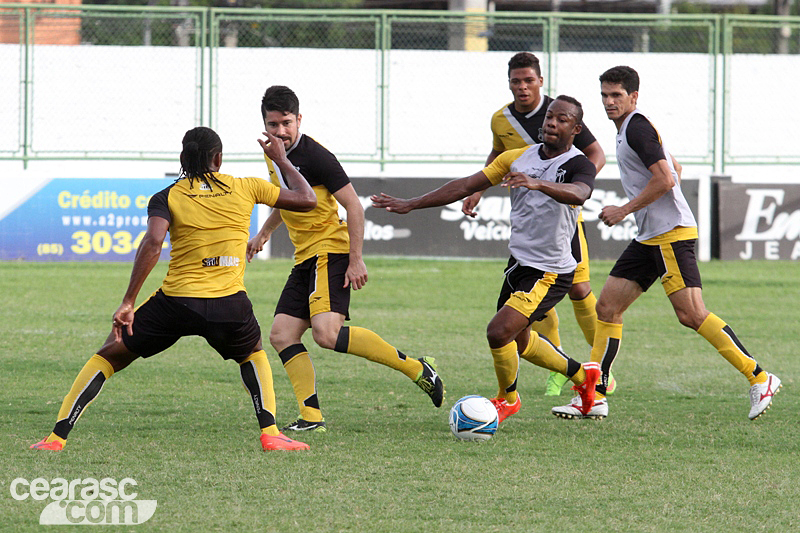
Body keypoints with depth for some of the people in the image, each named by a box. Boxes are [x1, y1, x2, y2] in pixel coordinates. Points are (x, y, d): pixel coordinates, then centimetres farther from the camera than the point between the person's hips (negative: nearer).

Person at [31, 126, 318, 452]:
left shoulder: (167, 197, 5)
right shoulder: (245, 189, 8)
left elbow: (153, 241, -12)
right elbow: (306, 200, 17)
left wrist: (128, 302, -13)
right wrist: (281, 160, 34)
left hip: (176, 301, -1)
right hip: (229, 304, 1)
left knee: (109, 356, 15)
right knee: (253, 355, 33)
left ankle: (57, 437, 8)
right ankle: (270, 434, 15)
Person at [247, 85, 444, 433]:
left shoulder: (314, 156, -16)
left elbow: (353, 205, -15)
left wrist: (356, 260, -18)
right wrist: (264, 233, 33)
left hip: (329, 252, -9)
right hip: (305, 258, 9)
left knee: (327, 333, -25)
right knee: (281, 335, 1)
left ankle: (417, 368, -19)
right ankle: (311, 417, 2)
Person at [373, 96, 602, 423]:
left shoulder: (578, 165, -15)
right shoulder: (518, 157, 5)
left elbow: (579, 194, -38)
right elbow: (467, 186, 6)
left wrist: (538, 183, -56)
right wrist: (410, 205, 2)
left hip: (551, 271, -8)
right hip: (519, 263, 8)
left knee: (499, 332, -18)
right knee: (520, 341, 22)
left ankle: (507, 397, 10)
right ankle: (582, 375, 46)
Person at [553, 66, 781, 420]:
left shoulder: (637, 128, -12)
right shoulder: (628, 129, 19)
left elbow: (666, 179, -21)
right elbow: (674, 168, 30)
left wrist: (624, 210, -13)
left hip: (671, 233, -10)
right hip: (650, 238, 10)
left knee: (691, 314, -15)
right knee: (608, 306, 5)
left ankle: (759, 379, -10)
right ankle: (595, 397, 6)